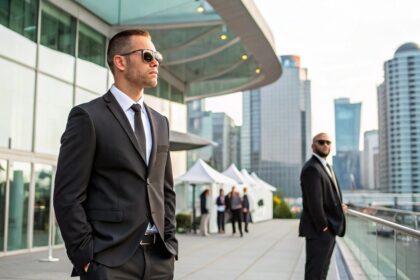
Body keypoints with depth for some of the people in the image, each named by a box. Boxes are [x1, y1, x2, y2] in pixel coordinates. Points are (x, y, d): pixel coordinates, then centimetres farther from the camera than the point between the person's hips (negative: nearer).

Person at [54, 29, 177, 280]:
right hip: (110, 260, -5)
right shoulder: (88, 116, -6)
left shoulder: (160, 122, 13)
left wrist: (169, 242, 7)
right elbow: (68, 196, -9)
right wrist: (86, 258, -11)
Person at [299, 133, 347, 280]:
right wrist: (323, 226, -19)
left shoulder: (326, 166, 17)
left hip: (329, 229, 10)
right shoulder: (312, 168, -17)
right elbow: (314, 201, -22)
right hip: (319, 231, -10)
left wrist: (339, 206, 8)